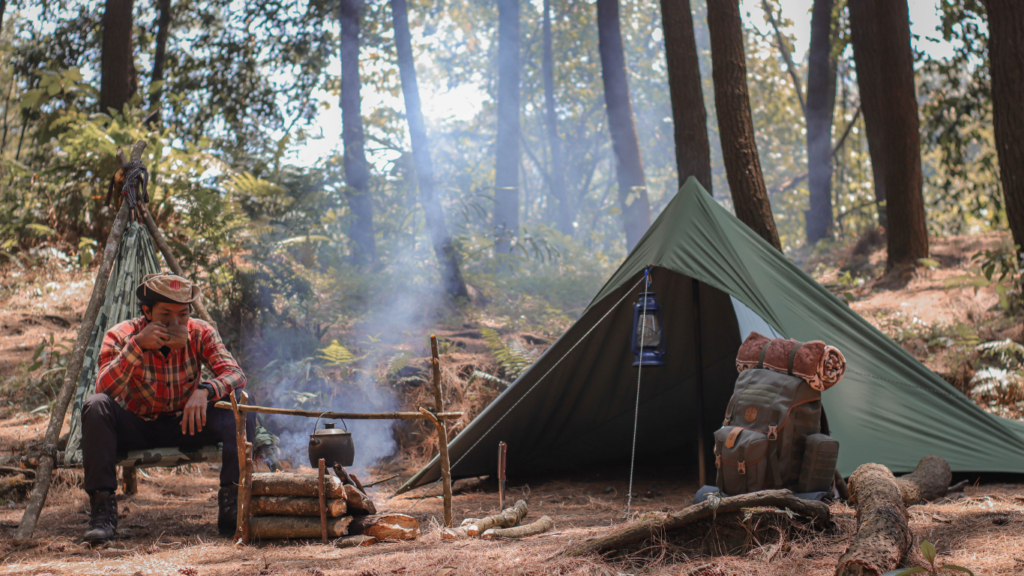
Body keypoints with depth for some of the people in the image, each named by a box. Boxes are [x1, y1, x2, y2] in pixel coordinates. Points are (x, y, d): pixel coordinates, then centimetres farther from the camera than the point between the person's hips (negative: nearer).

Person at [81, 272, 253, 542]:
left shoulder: (200, 333, -10)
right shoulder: (120, 336, -14)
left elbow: (236, 375, -20)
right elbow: (104, 389, -28)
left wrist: (205, 390, -40)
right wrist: (137, 345, -38)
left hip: (184, 425, 1)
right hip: (135, 427, -1)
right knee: (95, 405, -32)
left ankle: (232, 504, -25)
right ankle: (102, 508, -28)